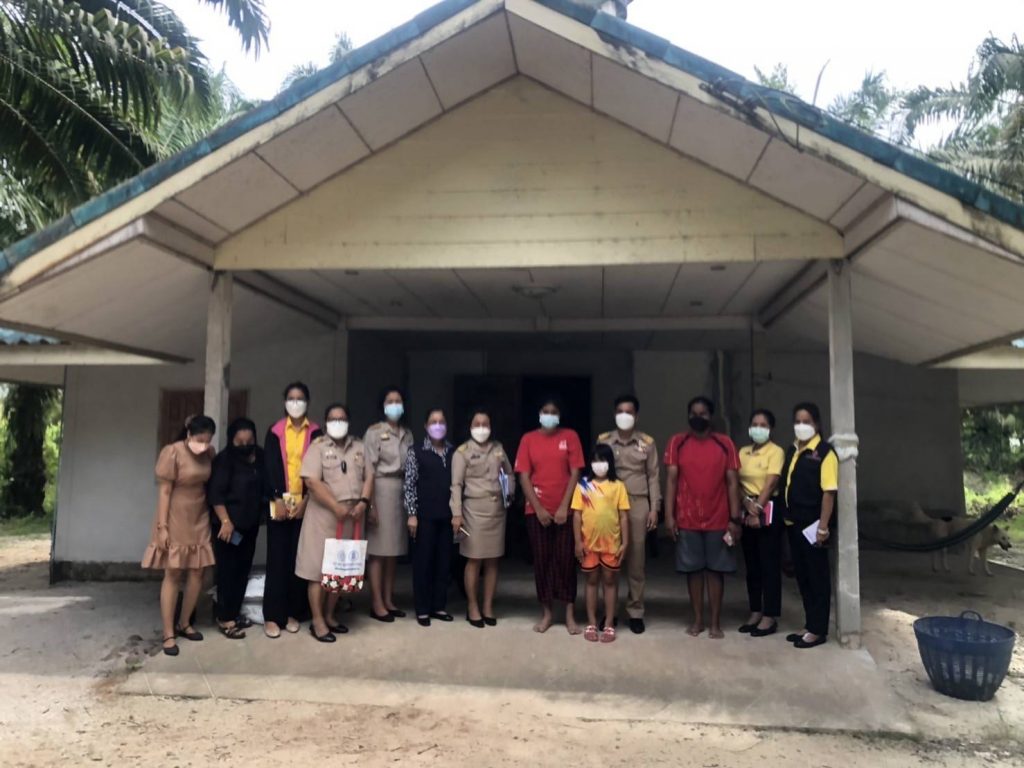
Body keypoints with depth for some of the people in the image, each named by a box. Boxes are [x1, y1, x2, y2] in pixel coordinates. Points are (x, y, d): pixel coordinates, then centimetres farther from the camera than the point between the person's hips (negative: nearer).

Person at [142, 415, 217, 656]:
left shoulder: (209, 453, -1)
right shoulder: (173, 452, -16)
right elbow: (164, 491, -14)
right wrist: (162, 526, -16)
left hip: (199, 520, 5)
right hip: (176, 521, -5)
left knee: (197, 573, 7)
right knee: (173, 575, -1)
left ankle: (184, 624, 23)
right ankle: (168, 634, 6)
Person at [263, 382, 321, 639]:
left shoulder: (315, 433, 5)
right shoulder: (275, 432, 4)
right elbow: (270, 466, -1)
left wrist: (305, 499, -9)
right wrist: (278, 499, -11)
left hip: (305, 504, 1)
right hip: (279, 502, 0)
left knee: (299, 558, 2)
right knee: (278, 558, -1)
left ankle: (294, 612, 12)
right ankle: (272, 615, 4)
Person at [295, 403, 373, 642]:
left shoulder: (359, 447, 12)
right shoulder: (318, 447, -4)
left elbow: (368, 477, 10)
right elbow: (312, 481, -14)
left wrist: (363, 502, -7)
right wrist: (336, 507, -18)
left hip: (352, 516, 5)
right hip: (324, 515, -5)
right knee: (319, 568, -2)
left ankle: (329, 616, 23)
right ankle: (317, 621, 7)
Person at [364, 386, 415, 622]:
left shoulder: (407, 434, 13)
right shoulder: (374, 432, -4)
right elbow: (368, 470, -8)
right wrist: (370, 502, -14)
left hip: (401, 491, 6)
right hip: (381, 490, -6)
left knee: (394, 549, 9)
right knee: (379, 550, -3)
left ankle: (389, 600, 17)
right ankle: (377, 603, 4)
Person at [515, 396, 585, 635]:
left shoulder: (570, 437, 1)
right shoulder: (528, 439, 3)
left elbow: (575, 474, -3)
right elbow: (524, 477, -1)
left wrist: (564, 507, -10)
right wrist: (538, 508, -8)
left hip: (564, 510, -1)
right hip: (537, 511, 1)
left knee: (566, 560, 2)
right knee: (541, 560, 6)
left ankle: (570, 615, 10)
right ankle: (546, 613, 16)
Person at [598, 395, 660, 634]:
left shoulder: (647, 442, 6)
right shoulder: (603, 441, 6)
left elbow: (654, 476, 7)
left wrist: (654, 508, 1)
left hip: (638, 504, 0)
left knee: (636, 559, 3)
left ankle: (635, 612, 12)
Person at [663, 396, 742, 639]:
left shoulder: (725, 443, 1)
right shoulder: (677, 443, 1)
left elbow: (732, 482, 0)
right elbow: (671, 479, -2)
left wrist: (735, 518, -5)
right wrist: (669, 515, -8)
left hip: (718, 519, 0)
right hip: (687, 520, 0)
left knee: (716, 569, 6)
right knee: (693, 569, 7)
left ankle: (716, 622, 16)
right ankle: (698, 619, 19)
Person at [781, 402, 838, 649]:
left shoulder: (824, 452, -10)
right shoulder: (793, 451, 11)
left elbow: (829, 492, -15)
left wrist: (823, 527, -18)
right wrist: (786, 517, 10)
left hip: (812, 525, -7)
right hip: (794, 523, 7)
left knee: (818, 576, 3)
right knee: (802, 576, 14)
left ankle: (818, 629, 12)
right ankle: (809, 624, 25)